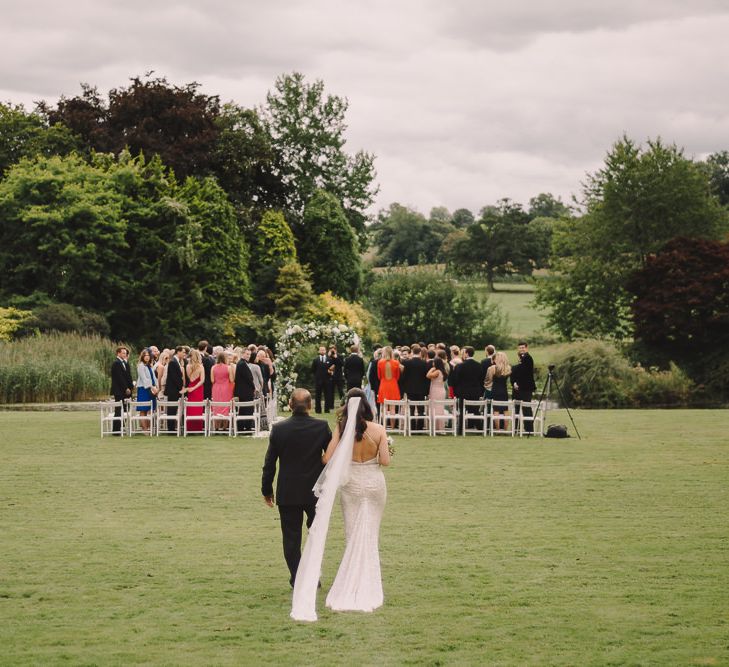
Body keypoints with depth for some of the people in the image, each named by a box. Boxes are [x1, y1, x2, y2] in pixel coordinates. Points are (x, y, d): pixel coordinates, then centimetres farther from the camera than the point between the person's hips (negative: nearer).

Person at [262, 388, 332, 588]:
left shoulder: (278, 429, -9)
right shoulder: (322, 427, -9)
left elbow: (269, 463, -4)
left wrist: (267, 490, 8)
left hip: (287, 493, -1)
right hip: (315, 490, 1)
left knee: (291, 537, 8)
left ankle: (297, 579, 8)